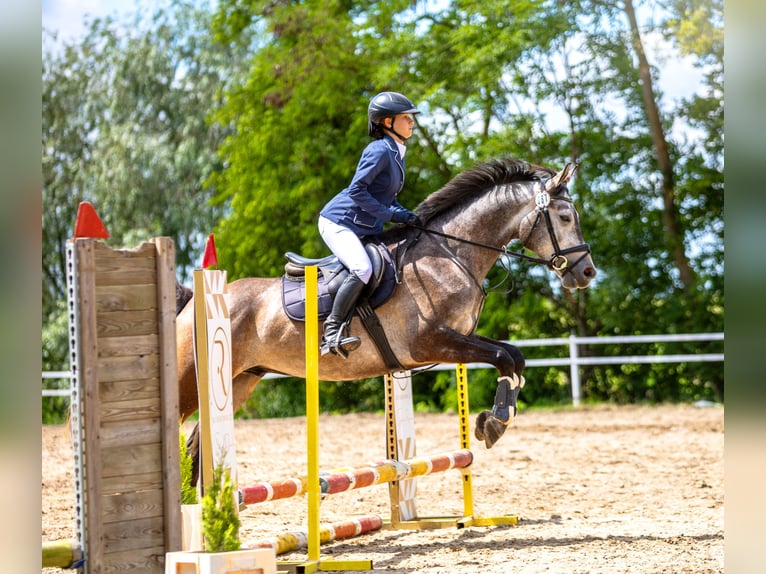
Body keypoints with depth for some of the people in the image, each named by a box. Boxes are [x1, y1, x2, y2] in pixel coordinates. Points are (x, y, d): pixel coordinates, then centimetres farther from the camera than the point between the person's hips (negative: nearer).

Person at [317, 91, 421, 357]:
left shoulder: (397, 154, 14)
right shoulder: (380, 150, -14)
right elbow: (357, 190, -20)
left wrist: (405, 215, 2)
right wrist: (391, 214, -20)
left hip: (365, 230, 10)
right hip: (338, 222, -10)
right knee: (362, 269, -30)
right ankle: (332, 331, -28)